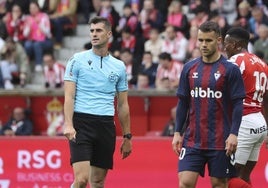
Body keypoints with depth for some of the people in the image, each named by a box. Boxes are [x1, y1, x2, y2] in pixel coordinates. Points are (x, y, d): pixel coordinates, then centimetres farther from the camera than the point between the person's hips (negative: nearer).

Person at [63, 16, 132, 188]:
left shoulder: (119, 66, 13)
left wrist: (127, 136, 14)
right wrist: (68, 125, -17)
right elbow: (69, 96, -3)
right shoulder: (78, 60, 3)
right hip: (81, 123, -4)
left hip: (106, 126, 4)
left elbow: (123, 105, 17)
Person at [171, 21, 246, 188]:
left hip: (220, 141, -3)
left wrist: (233, 134, -14)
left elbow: (238, 104, -6)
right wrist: (178, 132, 6)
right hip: (192, 140, 3)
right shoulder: (189, 68, 8)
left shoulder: (230, 69, -4)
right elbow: (183, 103, 12)